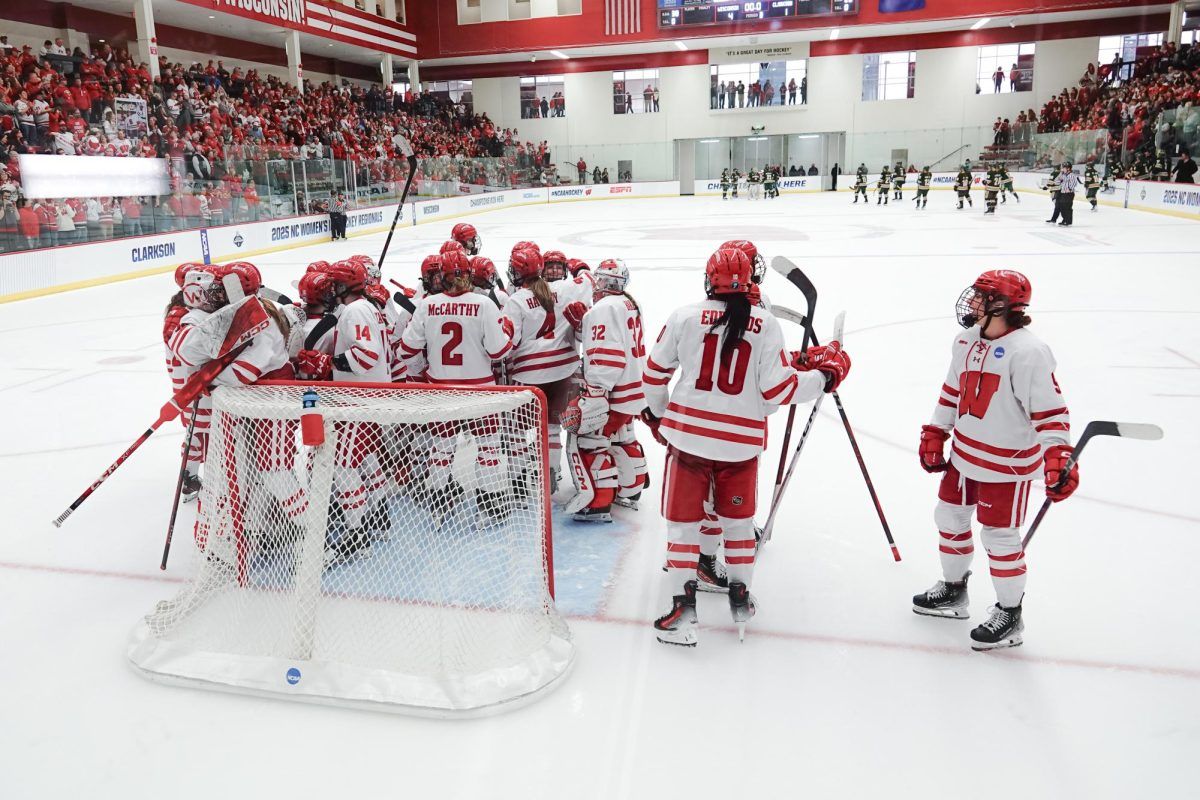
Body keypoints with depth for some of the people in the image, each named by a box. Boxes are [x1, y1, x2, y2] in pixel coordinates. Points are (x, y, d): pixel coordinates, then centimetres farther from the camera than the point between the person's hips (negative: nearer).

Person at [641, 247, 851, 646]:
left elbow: (655, 371, 4)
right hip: (741, 441, 1)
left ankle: (682, 603, 7)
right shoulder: (766, 325, -5)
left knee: (683, 518, 9)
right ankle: (740, 598, 31)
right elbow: (777, 390, -8)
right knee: (738, 518, 19)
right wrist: (824, 374, 8)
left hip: (688, 434, -1)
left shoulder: (685, 316, -4)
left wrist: (656, 413, 22)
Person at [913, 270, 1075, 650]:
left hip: (1007, 465, -8)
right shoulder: (967, 341, 3)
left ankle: (1009, 614, 24)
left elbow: (1049, 408, -23)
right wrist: (934, 434, 15)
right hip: (964, 455, 8)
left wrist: (1059, 458, -30)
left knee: (999, 537, 3)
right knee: (950, 518, 19)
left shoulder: (1027, 351, -22)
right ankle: (953, 590, 40)